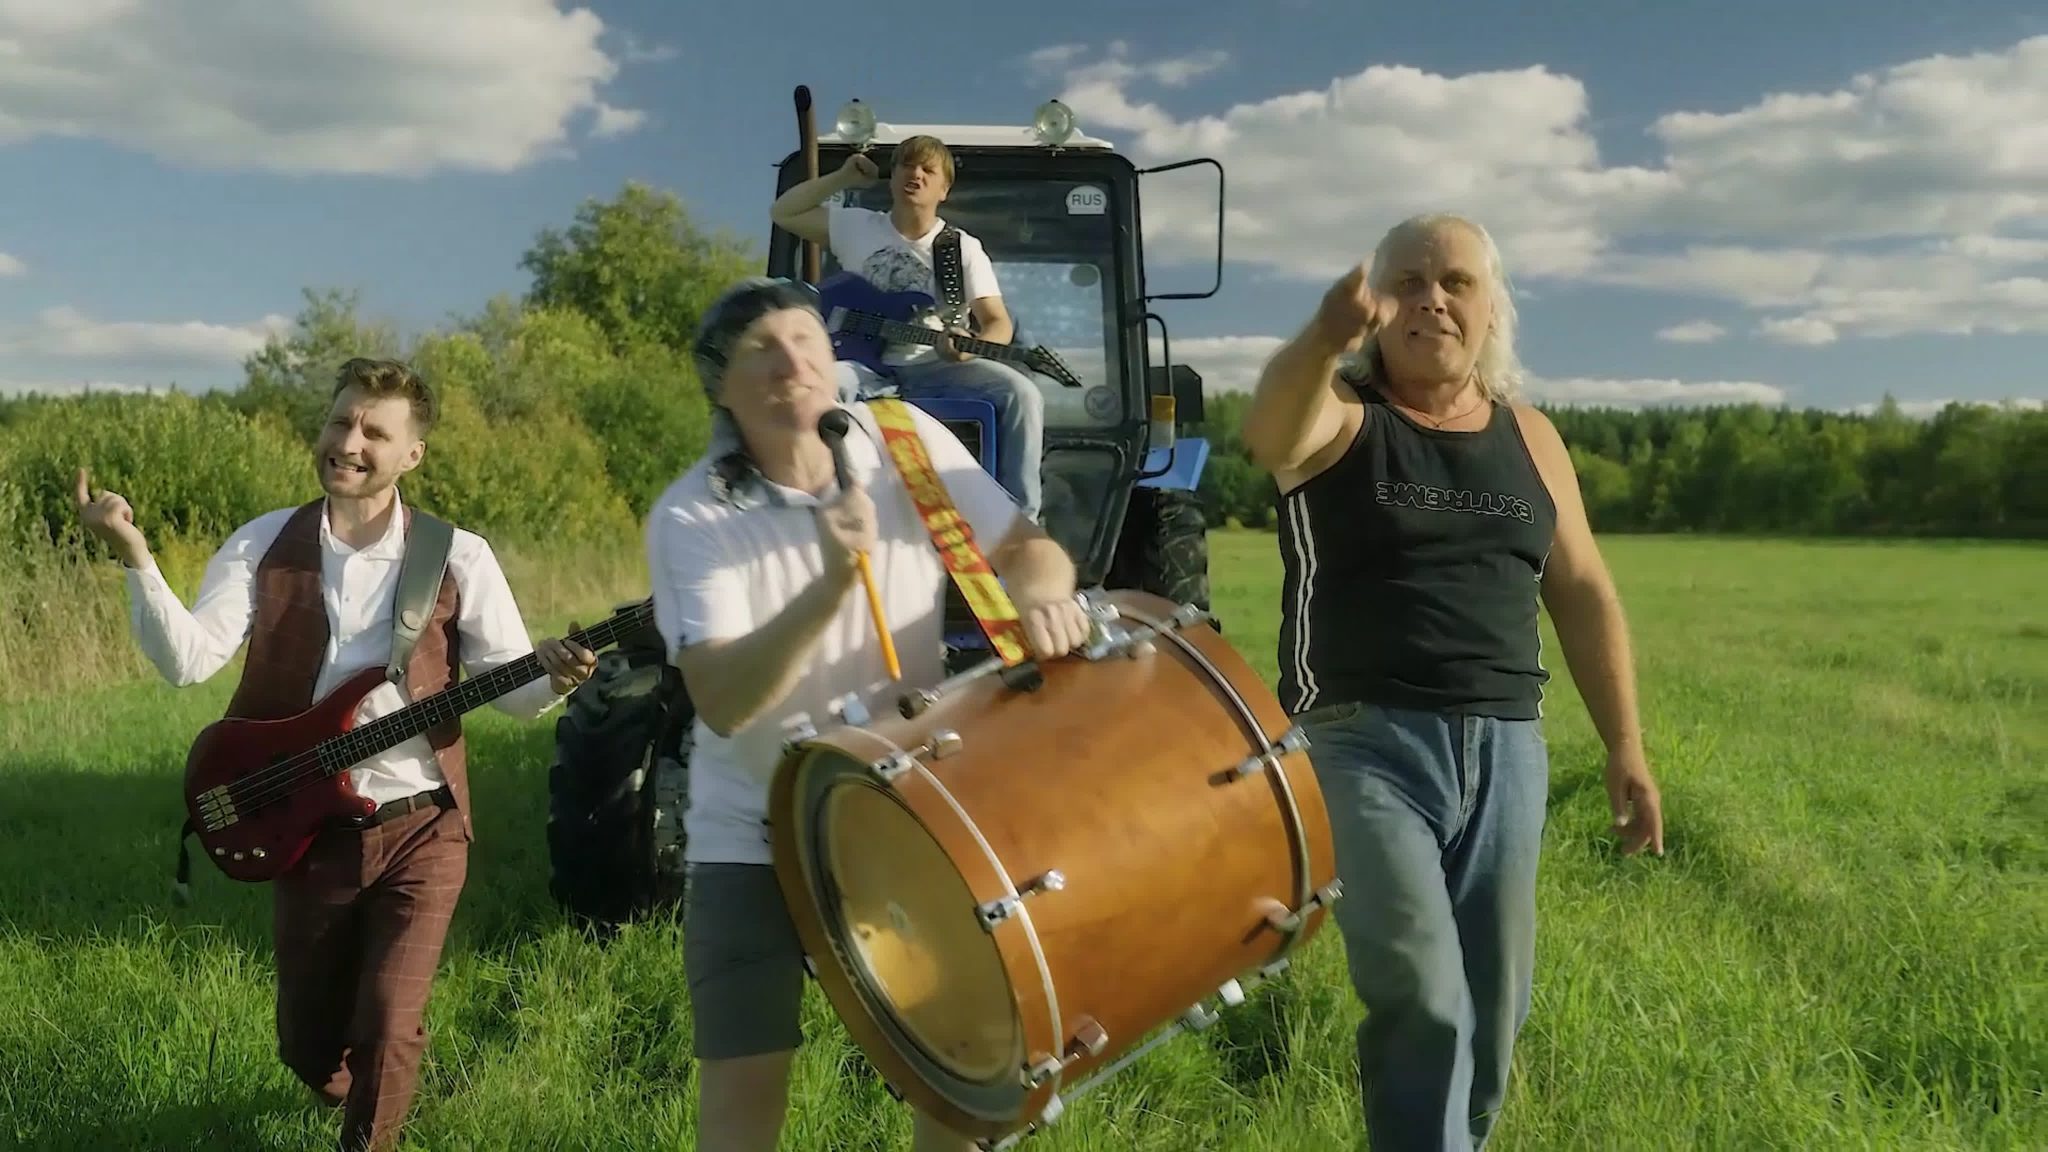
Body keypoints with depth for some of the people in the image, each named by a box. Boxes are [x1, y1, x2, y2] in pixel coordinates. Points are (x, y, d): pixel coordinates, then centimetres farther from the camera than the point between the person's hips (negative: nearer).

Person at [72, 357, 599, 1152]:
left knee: (389, 1028, -7)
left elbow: (510, 686, -7)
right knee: (307, 1043, 15)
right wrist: (134, 555, -21)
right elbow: (187, 660, -9)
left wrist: (554, 676, -29)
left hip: (419, 828, -2)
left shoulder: (457, 557, -6)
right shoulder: (261, 546, 0)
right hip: (307, 831, 3)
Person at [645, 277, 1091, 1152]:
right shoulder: (689, 518, -18)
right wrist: (834, 584, -40)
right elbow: (723, 702, -27)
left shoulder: (903, 440, -9)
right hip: (756, 833, -2)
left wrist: (1039, 589, -30)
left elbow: (1025, 546, -6)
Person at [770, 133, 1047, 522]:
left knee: (1022, 394, -26)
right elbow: (783, 213, 15)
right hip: (867, 366, 0)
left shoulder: (963, 247, 2)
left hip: (935, 367, 0)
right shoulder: (855, 226, 8)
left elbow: (999, 322, -3)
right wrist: (842, 179, 5)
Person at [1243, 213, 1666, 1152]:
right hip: (1364, 742, -4)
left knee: (1493, 1007, 12)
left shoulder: (1529, 439, 12)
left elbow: (1583, 594, 15)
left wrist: (1625, 747, 11)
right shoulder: (1337, 416, -2)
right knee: (1423, 1002, -12)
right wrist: (1323, 340, -49)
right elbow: (1270, 428, -27)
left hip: (1506, 749, 5)